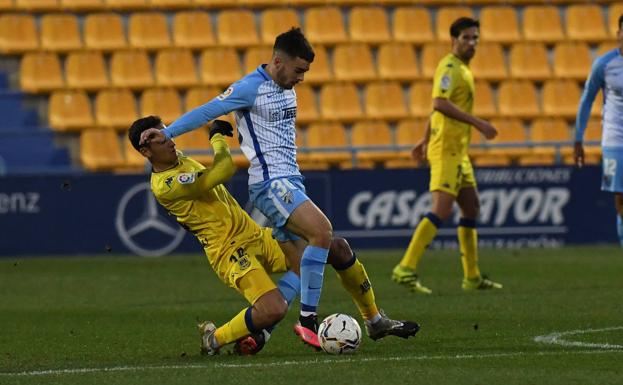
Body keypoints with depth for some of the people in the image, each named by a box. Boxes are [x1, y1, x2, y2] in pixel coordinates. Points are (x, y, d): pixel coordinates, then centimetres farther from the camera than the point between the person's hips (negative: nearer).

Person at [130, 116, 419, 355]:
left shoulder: (181, 161, 12)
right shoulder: (165, 185, -20)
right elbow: (224, 170, -27)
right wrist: (217, 137, -10)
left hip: (257, 235, 10)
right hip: (230, 251, -10)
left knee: (338, 248, 6)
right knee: (273, 309, -33)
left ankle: (375, 321, 23)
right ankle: (213, 339, -7)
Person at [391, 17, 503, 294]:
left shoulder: (462, 69, 19)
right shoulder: (449, 67, -12)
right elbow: (440, 104, -27)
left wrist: (427, 140, 35)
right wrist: (477, 123, -28)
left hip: (458, 151, 10)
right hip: (446, 150, -10)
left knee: (471, 209, 13)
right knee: (442, 210, -17)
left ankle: (472, 277, 18)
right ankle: (406, 269, -20)